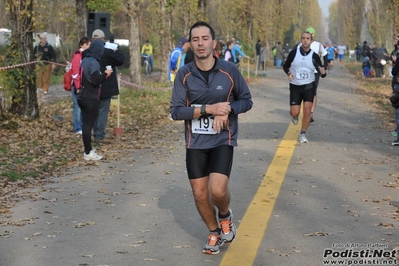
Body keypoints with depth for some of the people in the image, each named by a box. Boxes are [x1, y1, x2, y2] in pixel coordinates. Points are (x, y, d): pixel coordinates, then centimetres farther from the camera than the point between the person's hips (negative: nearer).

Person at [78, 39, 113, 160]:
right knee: (89, 125, -4)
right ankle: (88, 153, 0)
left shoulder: (85, 60, 10)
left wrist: (102, 74, 12)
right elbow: (96, 81, -22)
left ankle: (88, 150, 21)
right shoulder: (94, 63, -17)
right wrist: (105, 74, -7)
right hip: (91, 99, -9)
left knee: (86, 124, 13)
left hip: (83, 97, 9)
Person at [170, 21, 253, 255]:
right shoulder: (184, 74, -7)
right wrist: (209, 108, -22)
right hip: (196, 142, 2)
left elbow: (247, 100, 2)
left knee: (217, 190, -18)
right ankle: (215, 233, 33)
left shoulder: (230, 70, -9)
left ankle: (225, 215, 18)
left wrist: (227, 110, -18)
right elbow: (176, 111, -10)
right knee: (200, 194, 6)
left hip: (223, 140, -2)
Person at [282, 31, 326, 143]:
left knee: (307, 110, -11)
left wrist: (323, 72, -25)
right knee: (295, 113, -5)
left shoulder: (314, 56, -6)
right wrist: (288, 73, -13)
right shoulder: (293, 53, -7)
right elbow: (285, 66, 8)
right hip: (295, 87, 0)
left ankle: (303, 134, 8)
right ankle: (295, 116, 34)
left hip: (309, 86, 0)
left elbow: (322, 75, -1)